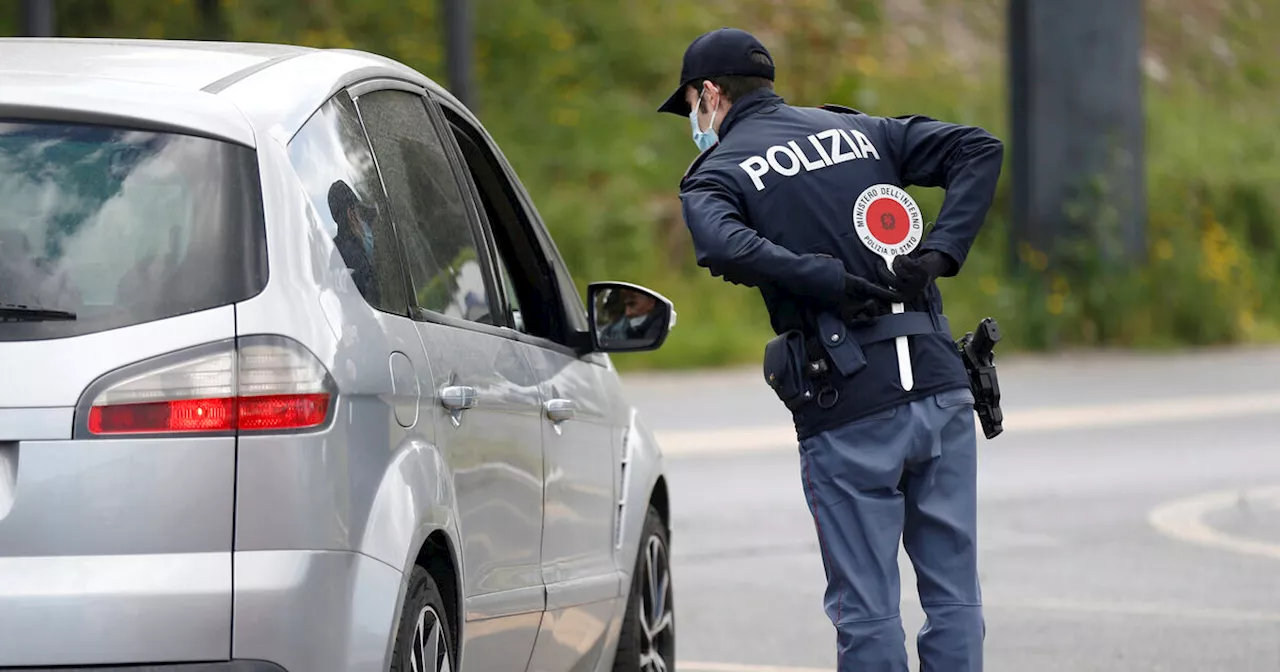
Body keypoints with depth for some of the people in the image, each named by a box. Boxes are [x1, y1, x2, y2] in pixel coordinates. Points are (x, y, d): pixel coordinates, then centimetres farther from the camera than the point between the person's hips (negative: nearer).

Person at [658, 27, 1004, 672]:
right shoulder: (859, 131, 17)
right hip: (940, 392, 4)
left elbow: (725, 248, -20)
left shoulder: (714, 175, 3)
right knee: (954, 597, 9)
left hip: (846, 410, -4)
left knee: (867, 611, 2)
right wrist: (939, 253, -2)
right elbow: (978, 149, 7)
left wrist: (835, 283, -15)